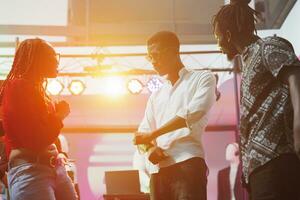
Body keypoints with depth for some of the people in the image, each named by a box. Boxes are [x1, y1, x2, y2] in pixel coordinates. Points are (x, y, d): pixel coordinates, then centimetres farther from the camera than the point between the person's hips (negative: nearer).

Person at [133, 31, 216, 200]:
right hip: (158, 169, 6)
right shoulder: (156, 96, 27)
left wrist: (153, 134, -4)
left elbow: (193, 113, -7)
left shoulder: (203, 78, 10)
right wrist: (150, 148, -4)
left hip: (187, 163, -6)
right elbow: (143, 133, 20)